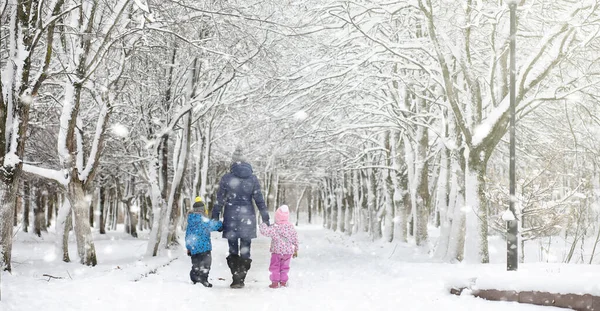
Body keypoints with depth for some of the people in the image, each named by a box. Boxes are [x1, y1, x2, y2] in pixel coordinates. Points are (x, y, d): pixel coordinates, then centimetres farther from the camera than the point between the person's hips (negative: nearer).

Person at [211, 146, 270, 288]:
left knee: (233, 250, 5)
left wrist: (214, 218, 6)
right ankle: (241, 279, 8)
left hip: (231, 218, -1)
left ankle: (236, 279, -1)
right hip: (247, 218, 1)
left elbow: (219, 200, -1)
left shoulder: (226, 178, -4)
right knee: (245, 249, 8)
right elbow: (259, 200, 3)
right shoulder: (253, 178, 1)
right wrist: (265, 218, 8)